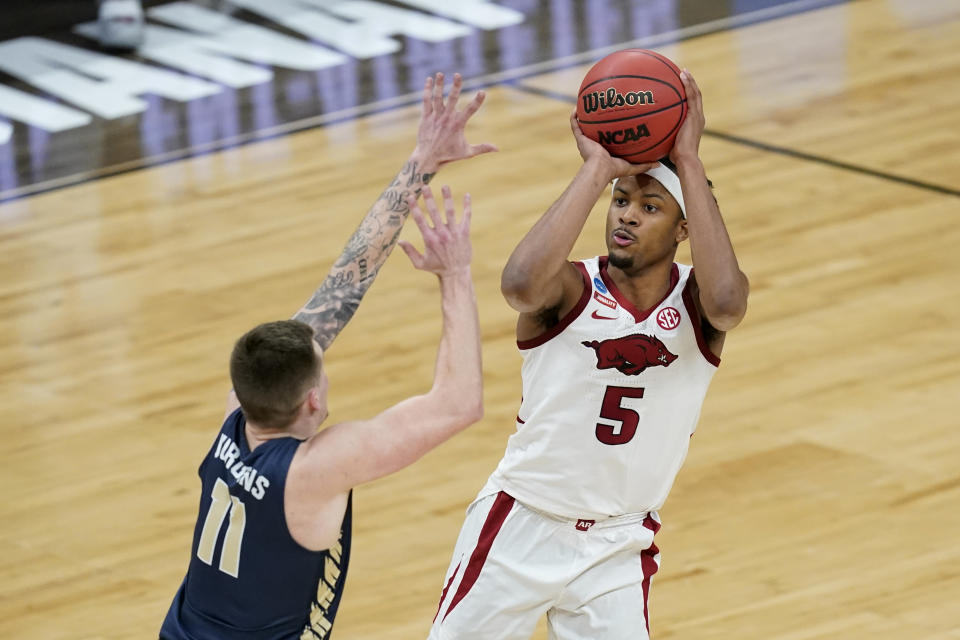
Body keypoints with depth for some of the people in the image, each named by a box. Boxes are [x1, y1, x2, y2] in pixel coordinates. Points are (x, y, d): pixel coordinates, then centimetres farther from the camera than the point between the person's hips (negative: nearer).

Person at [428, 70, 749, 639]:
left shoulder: (697, 301, -9)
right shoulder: (571, 289, -13)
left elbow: (725, 300, -35)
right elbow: (520, 284, -39)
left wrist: (688, 163, -31)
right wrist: (596, 170, -32)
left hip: (618, 547, 1)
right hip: (522, 524, -1)